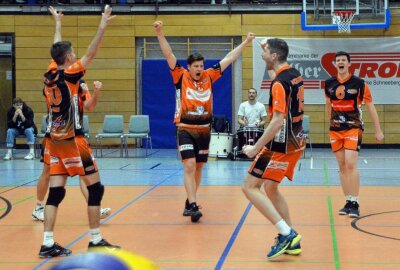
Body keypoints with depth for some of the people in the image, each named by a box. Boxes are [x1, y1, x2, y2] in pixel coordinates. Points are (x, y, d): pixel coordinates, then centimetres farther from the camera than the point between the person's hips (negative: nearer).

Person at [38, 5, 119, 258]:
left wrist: (58, 24, 37)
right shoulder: (68, 75, -12)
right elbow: (90, 55, -20)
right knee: (95, 187, 2)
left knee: (56, 191, 4)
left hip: (56, 140, 7)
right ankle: (96, 240, 3)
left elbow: (57, 48, 23)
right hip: (72, 140, -7)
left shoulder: (50, 74, 6)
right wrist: (103, 27, -22)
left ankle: (48, 243, 0)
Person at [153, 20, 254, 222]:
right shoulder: (181, 77, -5)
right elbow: (169, 55, -13)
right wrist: (160, 34, -24)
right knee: (189, 166, -15)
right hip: (185, 129, -4)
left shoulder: (209, 77, 3)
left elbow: (229, 59, 7)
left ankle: (190, 201, 28)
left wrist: (246, 43, 8)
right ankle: (192, 205, -16)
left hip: (204, 130, 4)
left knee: (198, 167, 12)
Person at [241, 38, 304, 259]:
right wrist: (267, 46, 37)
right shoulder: (295, 75, 9)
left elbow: (278, 121, -25)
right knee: (270, 189, 19)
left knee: (249, 187, -6)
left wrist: (256, 148, -21)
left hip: (281, 145, -10)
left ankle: (286, 233, -12)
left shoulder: (279, 83, -19)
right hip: (295, 142, 10)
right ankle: (291, 242, 18)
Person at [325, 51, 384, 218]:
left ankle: (354, 203, -10)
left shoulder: (359, 83, -6)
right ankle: (348, 202, 14)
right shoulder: (329, 84, 4)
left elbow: (370, 107, -1)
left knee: (351, 164, -15)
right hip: (335, 129, 4)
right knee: (342, 166, 6)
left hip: (353, 128, -4)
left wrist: (378, 131, -2)